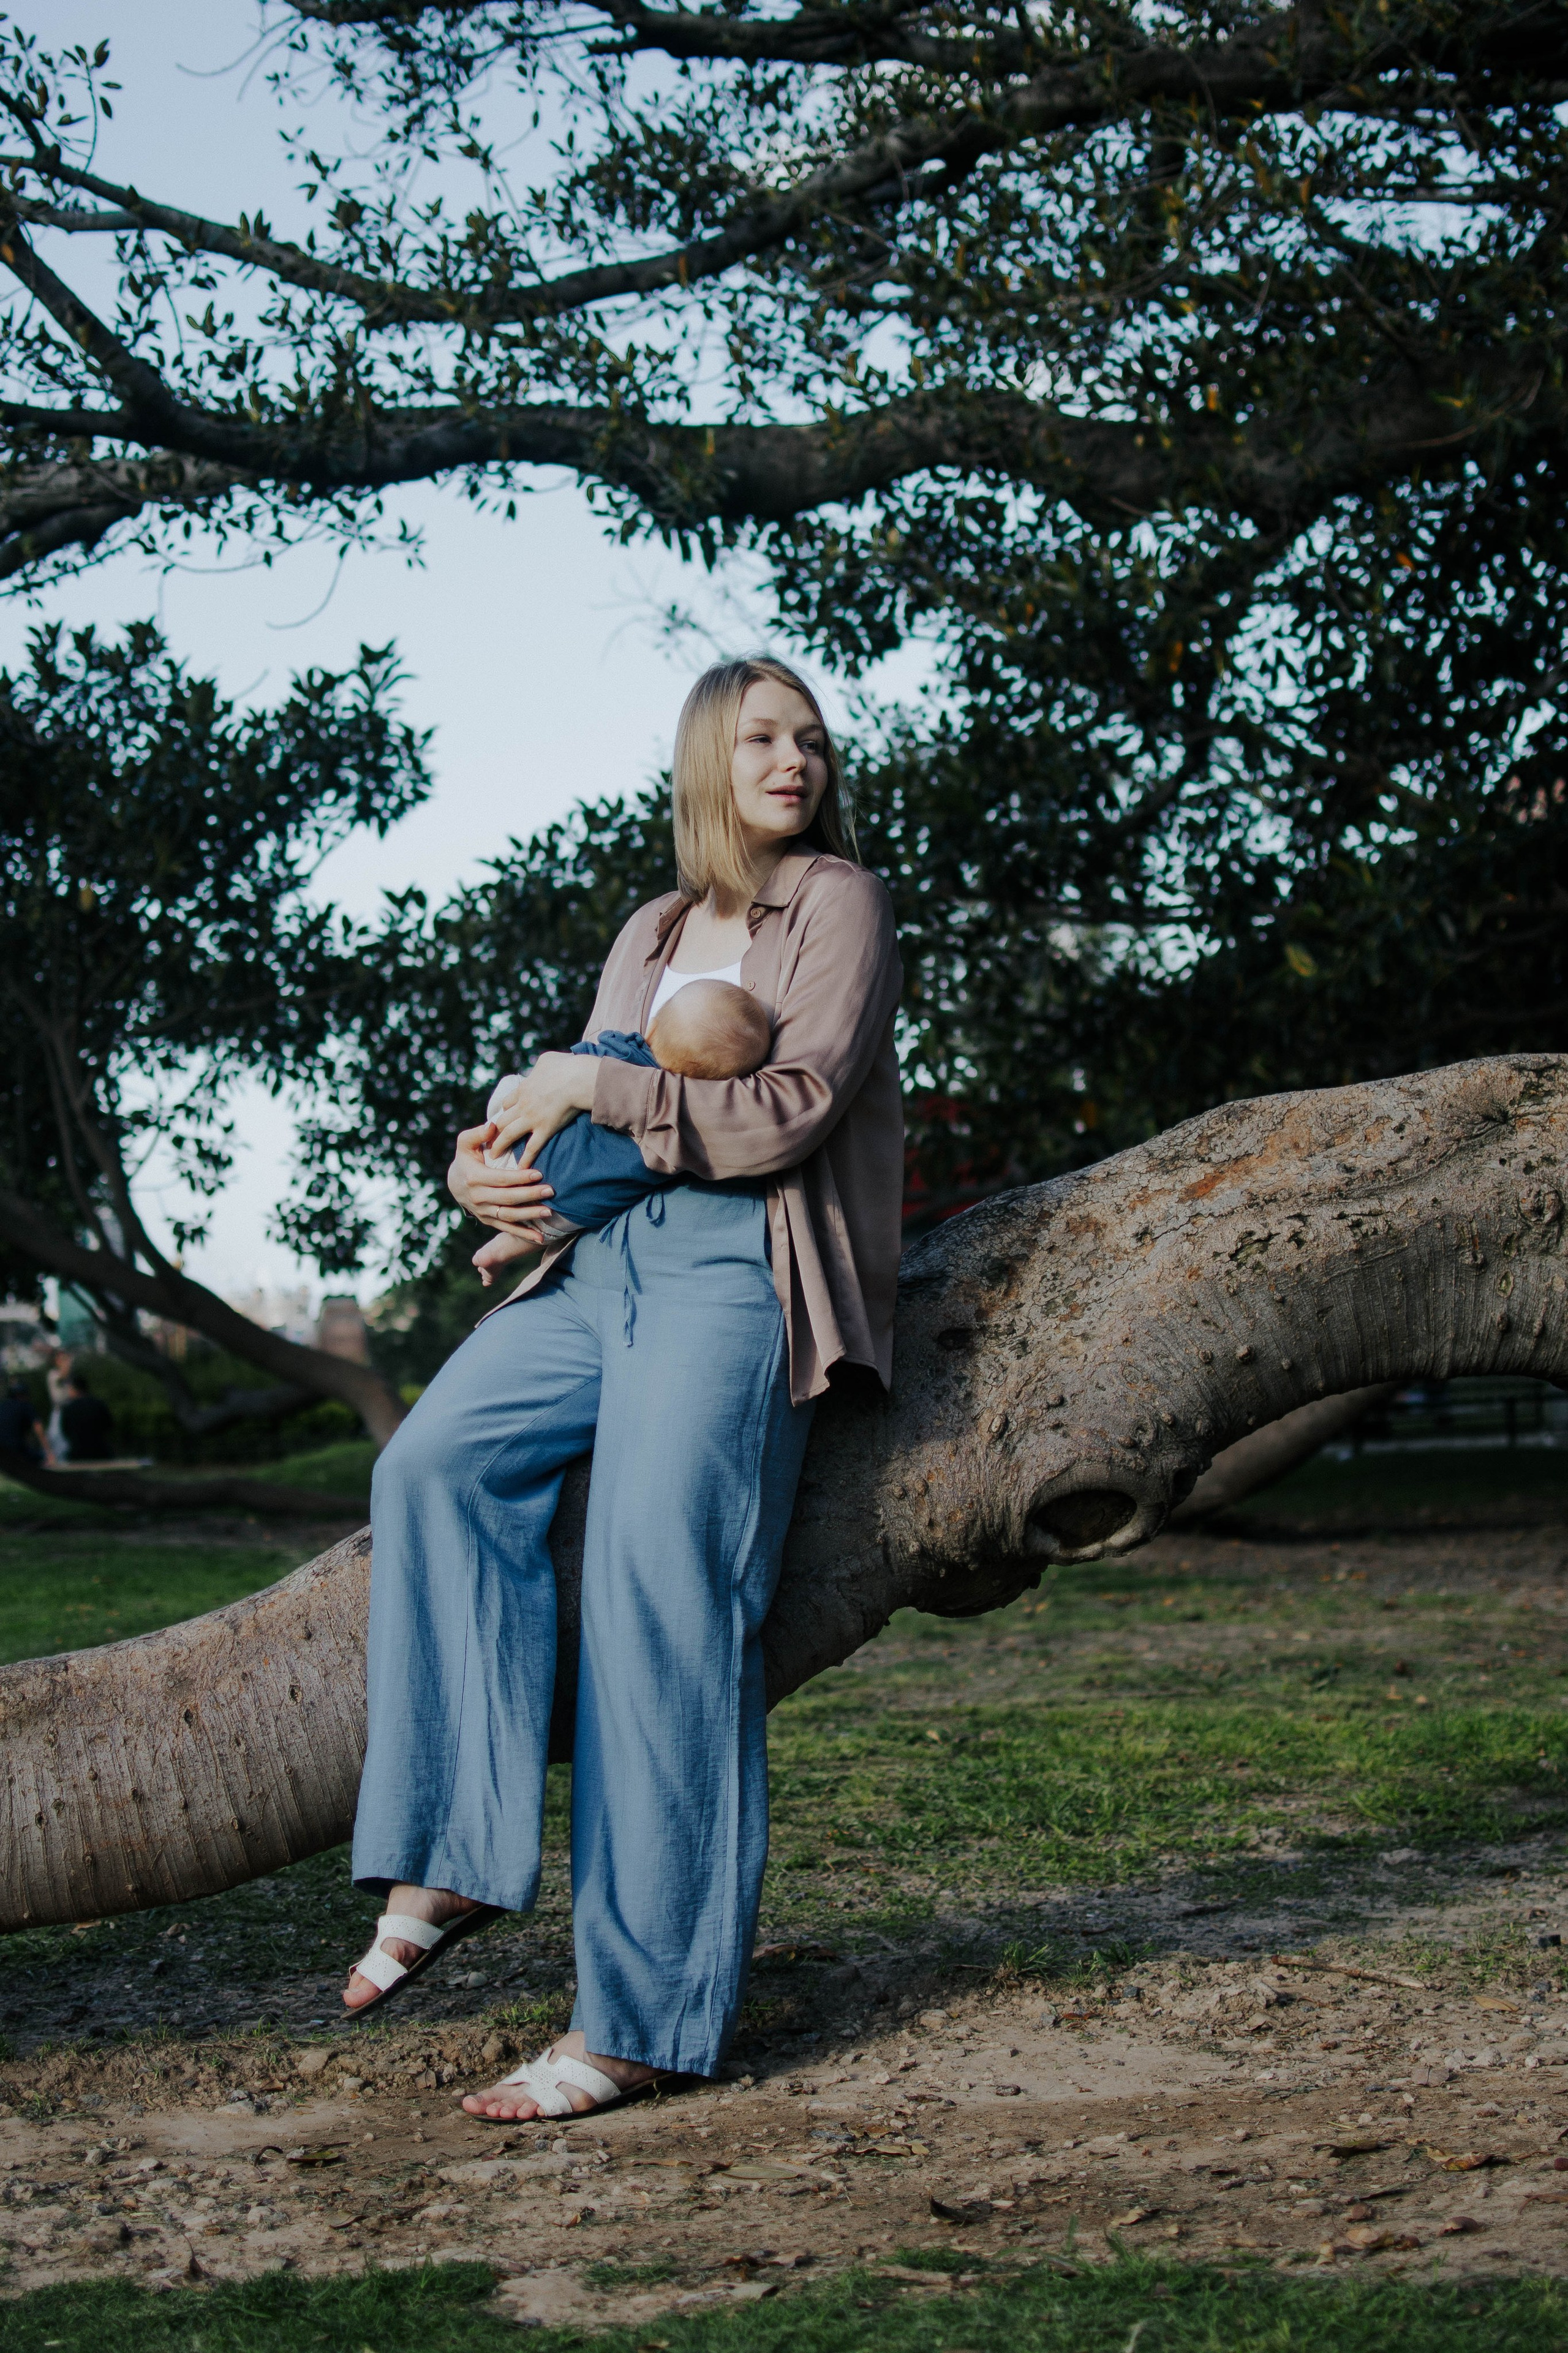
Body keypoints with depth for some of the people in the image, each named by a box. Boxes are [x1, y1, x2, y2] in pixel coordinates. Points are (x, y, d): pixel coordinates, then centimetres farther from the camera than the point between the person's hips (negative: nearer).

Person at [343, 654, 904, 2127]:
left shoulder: (837, 905, 4)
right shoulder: (654, 933, 24)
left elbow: (788, 1116, -8)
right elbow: (572, 1117, 22)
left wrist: (594, 1088, -8)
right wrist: (489, 1168, 0)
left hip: (736, 1269, -7)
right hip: (602, 1251, 7)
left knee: (657, 1594, -16)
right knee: (438, 1458, -16)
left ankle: (639, 2018, -14)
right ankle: (451, 1860, -14)